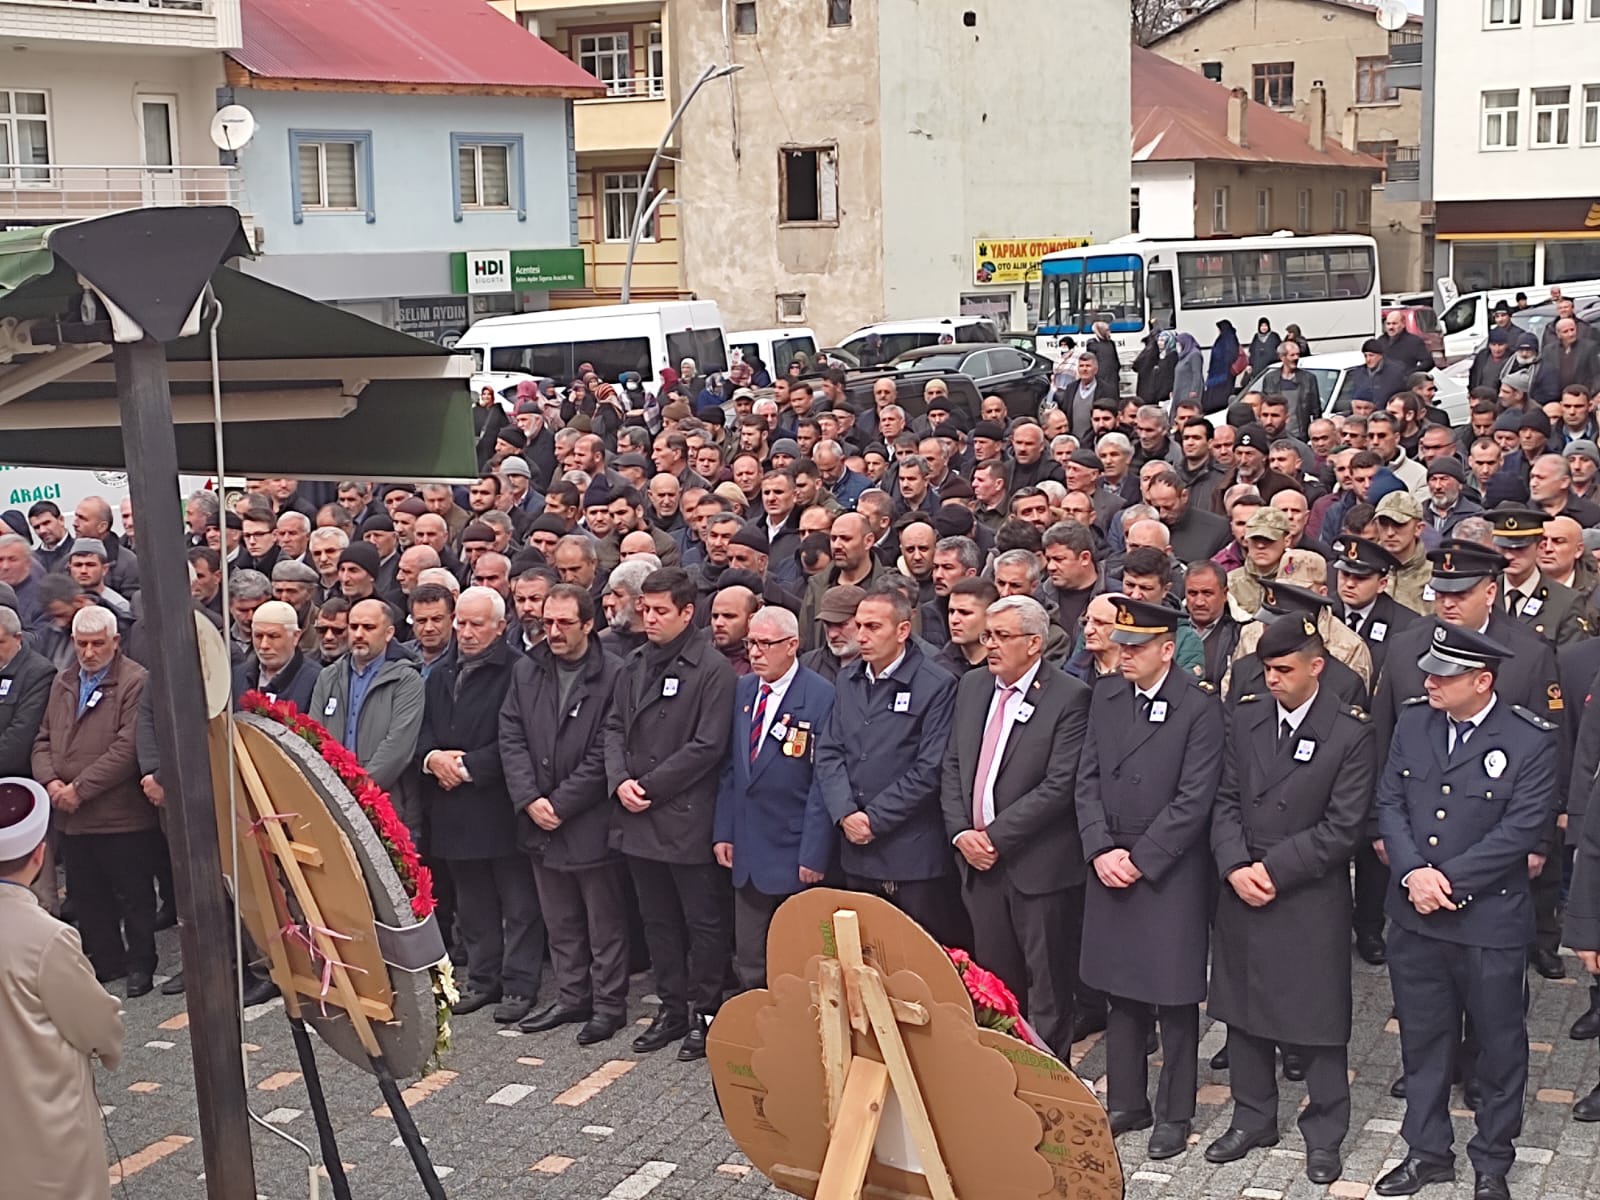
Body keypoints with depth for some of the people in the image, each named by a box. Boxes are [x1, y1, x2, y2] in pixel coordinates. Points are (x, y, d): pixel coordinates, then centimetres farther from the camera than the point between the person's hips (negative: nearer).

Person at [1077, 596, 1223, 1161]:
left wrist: (1139, 858, -13)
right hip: (1109, 868, 5)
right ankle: (1126, 1103, 26)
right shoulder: (1106, 694, 6)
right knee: (1121, 993, 13)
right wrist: (1101, 850, -6)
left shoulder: (1199, 705, -11)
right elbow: (1088, 779, 6)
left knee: (1174, 998, 5)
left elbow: (1194, 799, -14)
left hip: (1171, 874, -5)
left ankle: (1174, 1114, 19)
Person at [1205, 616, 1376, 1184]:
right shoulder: (1245, 720, 4)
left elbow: (1342, 827, -12)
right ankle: (1252, 1118, 30)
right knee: (1243, 1011, 14)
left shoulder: (1351, 733, -10)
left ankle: (1324, 1132, 22)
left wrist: (1274, 870, -15)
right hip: (1241, 892, 5)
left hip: (1311, 900, -4)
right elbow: (1225, 801, 3)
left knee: (1318, 1020, 6)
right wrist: (1235, 867, -12)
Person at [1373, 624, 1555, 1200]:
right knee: (1423, 1040, 16)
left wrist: (1446, 878, -18)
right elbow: (1390, 802, 1)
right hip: (1414, 916, 4)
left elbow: (1519, 830, -17)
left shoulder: (1531, 740, -14)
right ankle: (1427, 1151, 32)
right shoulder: (1413, 722, 1)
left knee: (1499, 1045, 11)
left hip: (1490, 920, -4)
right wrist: (1413, 873, -13)